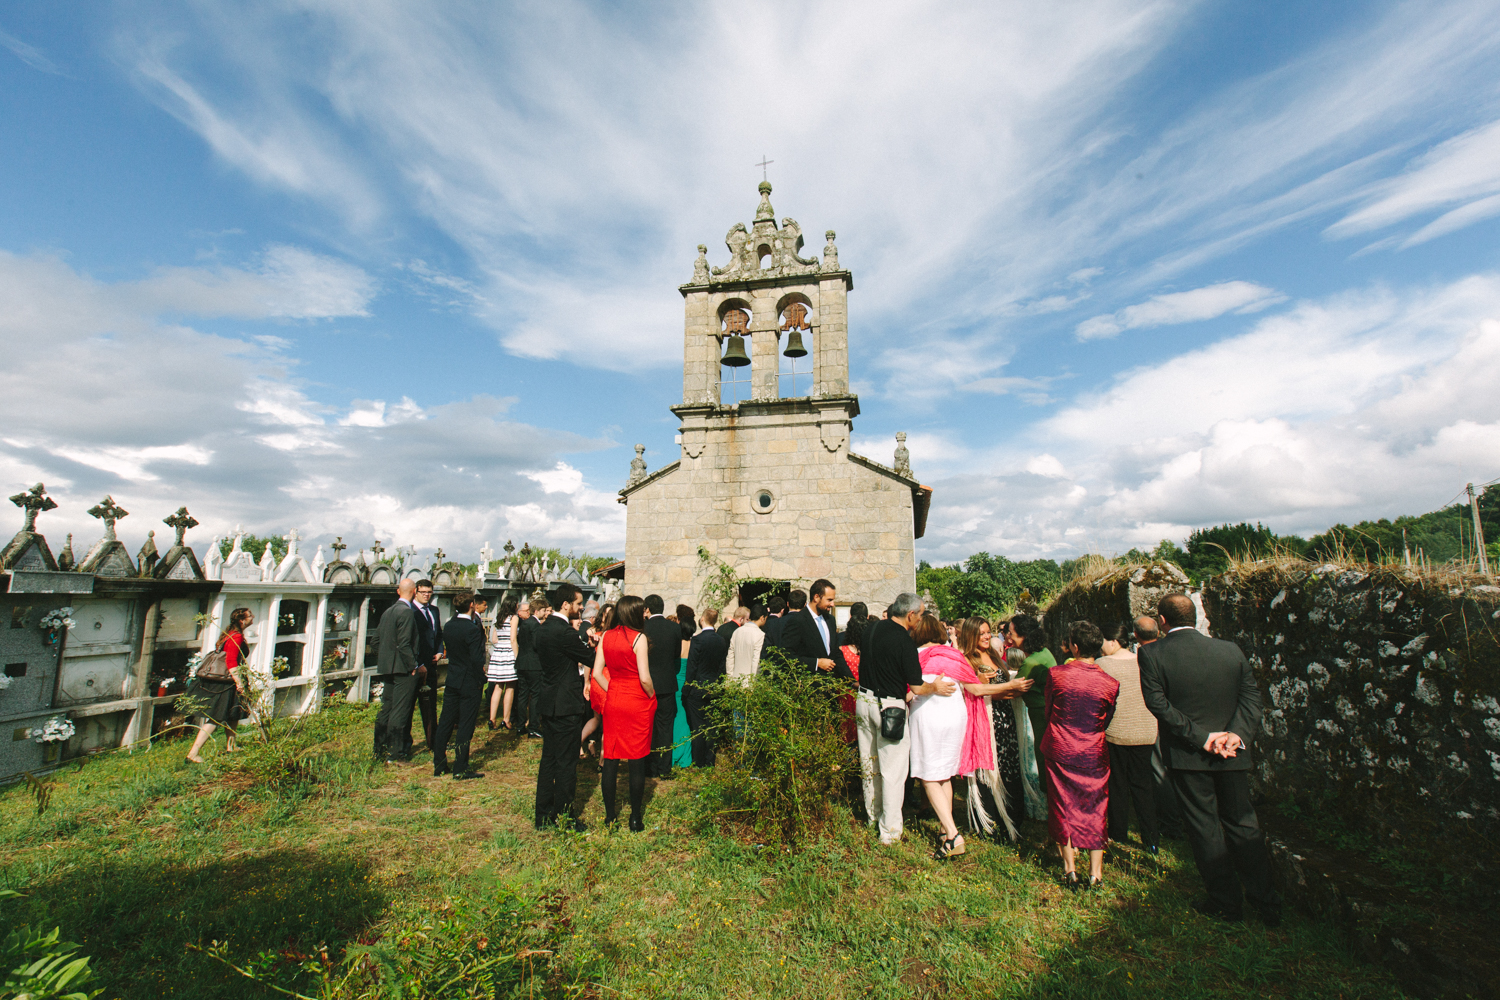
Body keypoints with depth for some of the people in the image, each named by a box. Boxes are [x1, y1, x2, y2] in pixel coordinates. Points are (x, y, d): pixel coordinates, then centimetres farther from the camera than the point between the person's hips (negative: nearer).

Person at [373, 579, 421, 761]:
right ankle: (395, 752, 5)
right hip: (403, 669, -9)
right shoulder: (406, 612, -16)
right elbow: (404, 644, -20)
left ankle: (380, 749, 24)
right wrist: (414, 667, -14)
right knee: (399, 711, -1)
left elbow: (376, 640, 15)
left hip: (387, 669, 9)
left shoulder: (387, 612, 11)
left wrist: (381, 663, 22)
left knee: (386, 709, 15)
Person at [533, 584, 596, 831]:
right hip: (566, 704, -9)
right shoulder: (564, 632, -22)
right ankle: (564, 817, 14)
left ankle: (544, 815, 27)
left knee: (549, 759, 17)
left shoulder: (543, 628, 6)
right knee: (566, 763, 3)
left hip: (548, 702, 9)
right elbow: (592, 659, -15)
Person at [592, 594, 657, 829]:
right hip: (638, 703, -5)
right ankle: (636, 818, 18)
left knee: (610, 758, 13)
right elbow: (644, 678, -18)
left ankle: (610, 815, 24)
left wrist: (612, 692, 11)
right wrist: (651, 697, -1)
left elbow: (597, 673, 1)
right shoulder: (639, 638, -16)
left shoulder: (606, 637, 0)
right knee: (637, 761, 7)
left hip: (613, 701, 5)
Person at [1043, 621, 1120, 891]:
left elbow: (1048, 712, -1)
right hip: (1094, 754, 1)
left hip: (1059, 750, -1)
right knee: (1094, 810, 15)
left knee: (1062, 807, 13)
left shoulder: (1055, 673, -14)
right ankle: (1095, 873, 19)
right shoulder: (1110, 683, -10)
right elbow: (1106, 722, 4)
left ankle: (1070, 870, 19)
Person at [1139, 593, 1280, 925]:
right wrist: (1237, 733, -9)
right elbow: (1252, 695, -2)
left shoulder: (1151, 654, -12)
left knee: (1205, 829, 11)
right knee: (1243, 823, 19)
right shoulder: (1231, 650, 1)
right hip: (1233, 755, 4)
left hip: (1187, 755, -4)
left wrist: (1200, 736, -12)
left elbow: (1158, 703, -17)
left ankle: (1226, 902, 23)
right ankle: (1266, 903, 28)